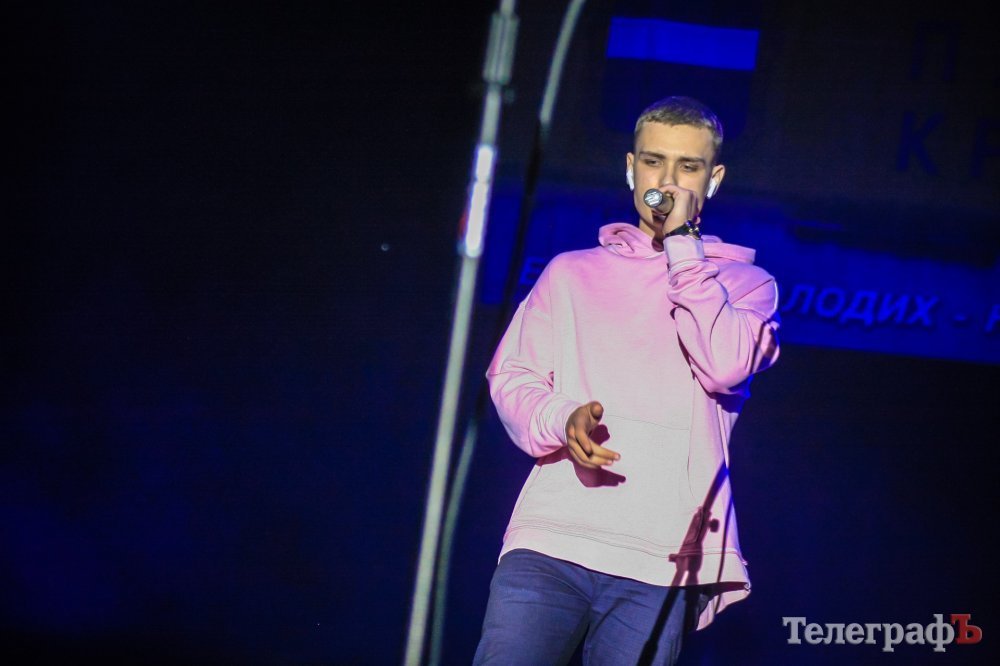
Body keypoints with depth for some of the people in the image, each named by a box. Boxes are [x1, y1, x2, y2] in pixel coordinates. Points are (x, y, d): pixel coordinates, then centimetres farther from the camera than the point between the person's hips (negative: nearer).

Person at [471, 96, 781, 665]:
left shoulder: (745, 282, 15)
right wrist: (561, 420, -10)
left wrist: (681, 242, -2)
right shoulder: (572, 273, 19)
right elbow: (511, 376, 12)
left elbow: (726, 367, -5)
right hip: (551, 538, 1)